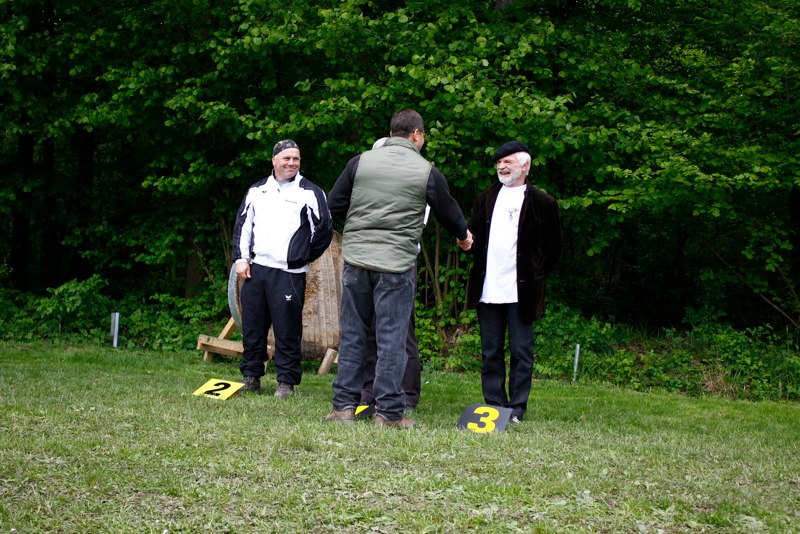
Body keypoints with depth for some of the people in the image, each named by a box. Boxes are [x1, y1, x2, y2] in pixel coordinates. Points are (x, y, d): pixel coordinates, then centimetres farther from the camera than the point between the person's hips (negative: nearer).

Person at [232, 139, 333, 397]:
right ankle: (251, 376, 18)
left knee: (287, 330, -4)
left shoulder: (310, 193, 2)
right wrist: (241, 258, 8)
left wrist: (303, 257, 6)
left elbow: (324, 230, 1)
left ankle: (287, 381, 3)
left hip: (289, 274, -4)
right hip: (255, 269, 4)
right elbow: (242, 225, 18)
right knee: (252, 326, 8)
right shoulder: (257, 191, 15)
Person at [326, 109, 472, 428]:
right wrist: (463, 236, 34)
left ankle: (344, 406, 12)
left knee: (352, 333, 10)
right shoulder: (427, 172, -1)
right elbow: (448, 211, 12)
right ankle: (388, 412, 4)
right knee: (392, 338, 2)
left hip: (356, 258, 2)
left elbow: (334, 206, 6)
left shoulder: (361, 161, 3)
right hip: (397, 263, -2)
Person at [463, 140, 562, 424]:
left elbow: (554, 246, 4)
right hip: (488, 290, 4)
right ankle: (494, 404, 14)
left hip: (521, 291, -4)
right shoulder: (486, 198, 15)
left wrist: (535, 274, 1)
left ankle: (517, 407, 4)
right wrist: (468, 241, 4)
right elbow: (474, 234, 23)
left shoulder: (542, 203, 1)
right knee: (490, 351, 7)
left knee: (521, 351, -1)